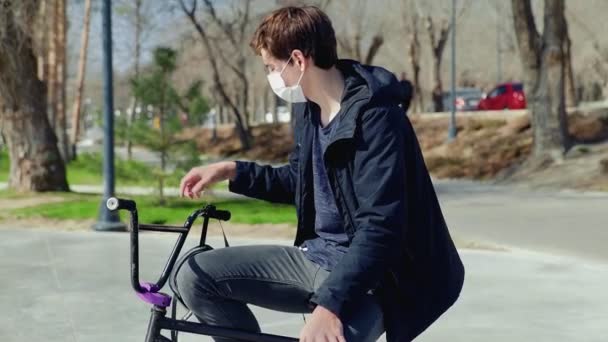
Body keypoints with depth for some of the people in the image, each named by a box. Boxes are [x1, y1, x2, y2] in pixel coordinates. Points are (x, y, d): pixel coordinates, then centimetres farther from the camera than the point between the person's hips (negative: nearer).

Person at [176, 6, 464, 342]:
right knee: (195, 276, -4)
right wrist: (232, 171, 11)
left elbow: (380, 227, -28)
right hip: (315, 257, 8)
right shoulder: (308, 107, 5)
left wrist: (329, 304, -34)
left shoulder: (373, 116, -21)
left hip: (366, 274, -8)